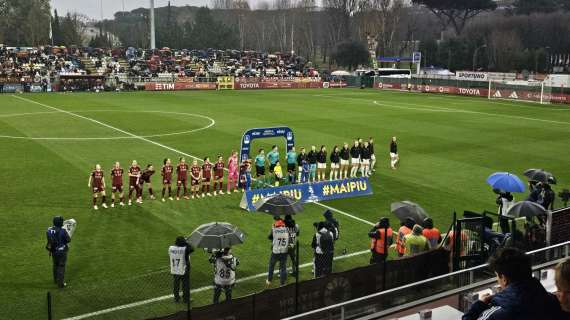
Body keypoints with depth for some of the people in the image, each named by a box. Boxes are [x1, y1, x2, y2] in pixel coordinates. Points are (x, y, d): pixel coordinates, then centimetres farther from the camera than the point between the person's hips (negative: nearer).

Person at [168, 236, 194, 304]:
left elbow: (169, 256, 3)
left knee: (175, 285, 20)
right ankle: (185, 299, 25)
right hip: (184, 271, -4)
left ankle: (176, 298, 33)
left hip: (174, 271, 4)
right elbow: (192, 249, -5)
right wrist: (186, 244, -5)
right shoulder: (185, 249, -23)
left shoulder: (171, 248, -12)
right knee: (185, 285, 14)